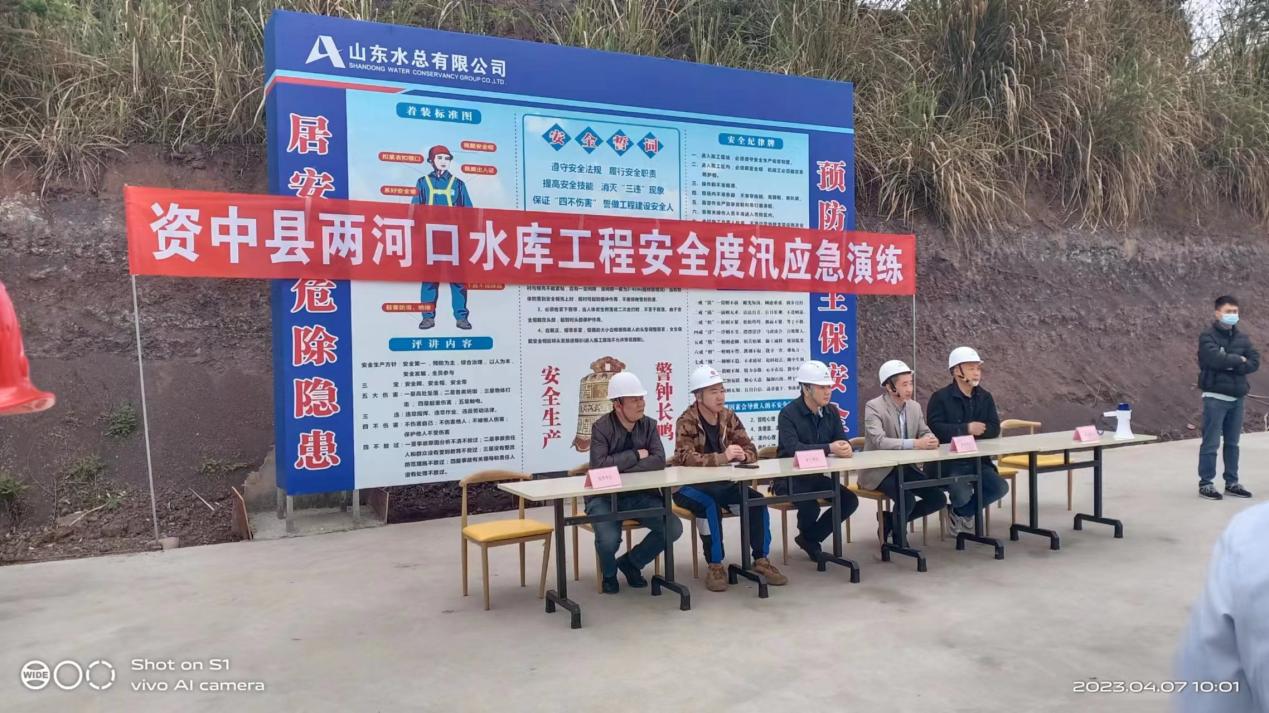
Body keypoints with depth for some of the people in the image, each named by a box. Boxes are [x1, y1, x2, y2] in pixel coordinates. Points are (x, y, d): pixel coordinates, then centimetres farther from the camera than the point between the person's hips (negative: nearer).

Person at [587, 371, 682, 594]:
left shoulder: (648, 425, 2)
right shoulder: (601, 427, -11)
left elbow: (659, 460, -12)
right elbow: (599, 465, -25)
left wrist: (621, 468, -22)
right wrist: (636, 455, -16)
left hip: (640, 494, 4)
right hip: (605, 497, -4)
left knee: (673, 528, -15)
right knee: (609, 540, -30)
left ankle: (631, 562, 13)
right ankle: (609, 573, 10)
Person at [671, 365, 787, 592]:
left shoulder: (729, 417, 3)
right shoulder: (686, 421, -15)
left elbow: (751, 450, 2)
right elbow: (686, 458, -28)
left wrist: (742, 455, -23)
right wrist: (722, 457, -40)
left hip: (720, 483, 5)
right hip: (689, 486, -5)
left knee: (756, 500, -17)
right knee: (711, 505, -35)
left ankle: (761, 559, -4)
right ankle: (715, 565, -22)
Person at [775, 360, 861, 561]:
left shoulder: (832, 412, 4)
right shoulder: (788, 414, -17)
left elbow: (842, 439, -1)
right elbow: (793, 448, -32)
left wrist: (845, 447, -28)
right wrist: (829, 448, -40)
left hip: (817, 476, 7)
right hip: (790, 478, -6)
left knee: (850, 500, -10)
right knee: (810, 506, -30)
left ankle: (810, 539, 9)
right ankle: (808, 537, 10)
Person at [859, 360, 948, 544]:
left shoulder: (915, 406, 5)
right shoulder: (873, 407, -16)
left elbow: (925, 432, 8)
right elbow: (879, 441, -28)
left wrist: (930, 440, -19)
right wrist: (915, 443, -36)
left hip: (906, 467, 7)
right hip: (880, 470, -7)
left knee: (939, 499, -3)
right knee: (907, 499, -28)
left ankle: (891, 520, 15)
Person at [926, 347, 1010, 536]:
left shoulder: (985, 397, 9)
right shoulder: (940, 397, -8)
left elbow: (994, 429, -1)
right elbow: (935, 428, -21)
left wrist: (976, 431, -20)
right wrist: (966, 429, -25)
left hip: (978, 460, 6)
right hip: (948, 462, -5)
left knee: (1000, 487, -14)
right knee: (963, 495, -28)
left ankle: (959, 512, 10)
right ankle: (959, 513, 13)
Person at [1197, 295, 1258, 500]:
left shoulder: (1242, 337, 11)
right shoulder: (1207, 336, -6)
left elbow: (1254, 362, 1)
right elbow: (1216, 358, -22)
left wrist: (1231, 365, -14)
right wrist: (1239, 360, -7)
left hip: (1237, 397, 6)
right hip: (1215, 397, -5)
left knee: (1232, 443, 12)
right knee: (1211, 443, -4)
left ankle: (1232, 483, 20)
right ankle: (1205, 483, 3)